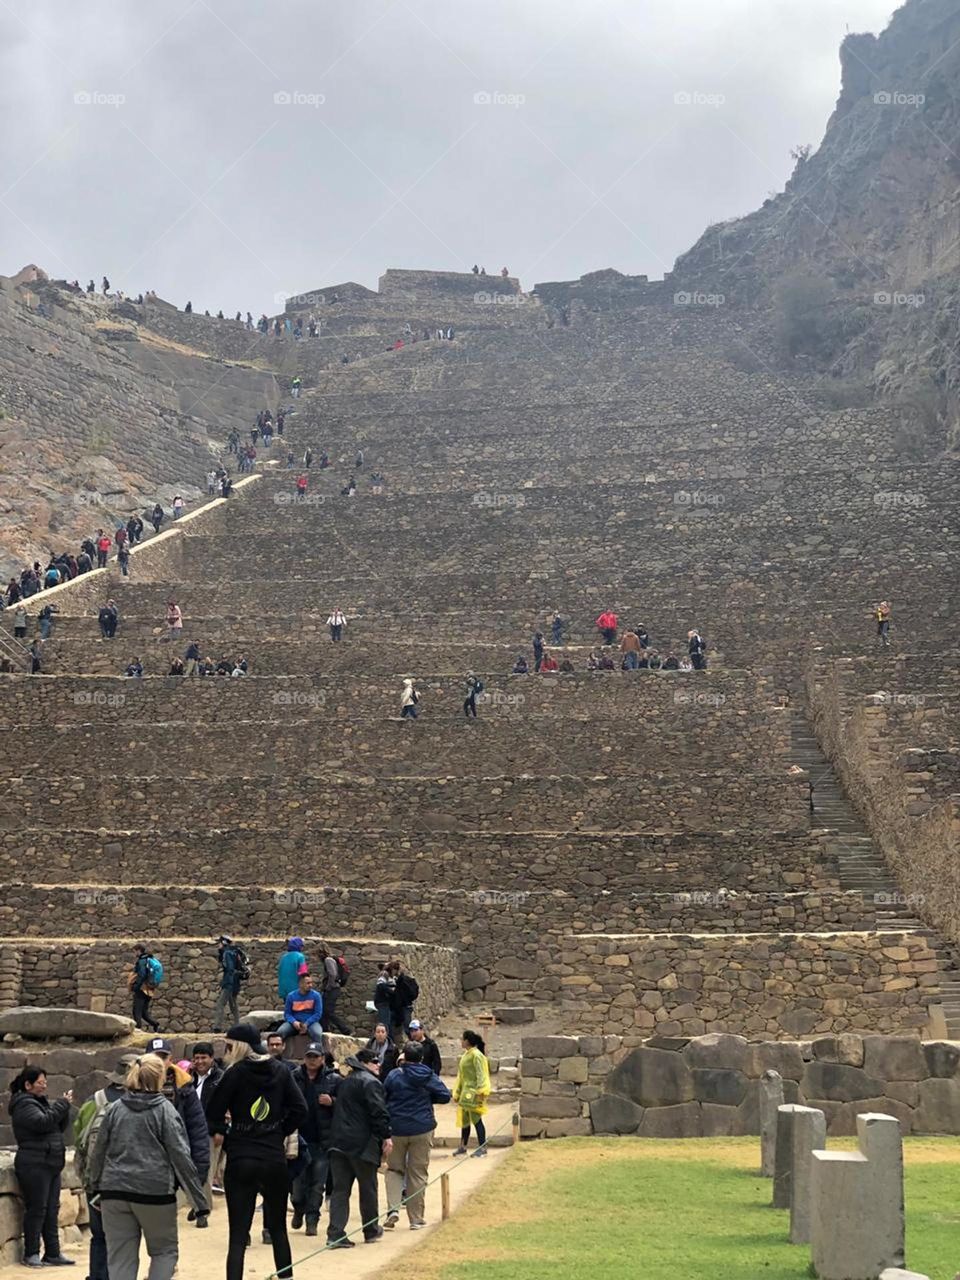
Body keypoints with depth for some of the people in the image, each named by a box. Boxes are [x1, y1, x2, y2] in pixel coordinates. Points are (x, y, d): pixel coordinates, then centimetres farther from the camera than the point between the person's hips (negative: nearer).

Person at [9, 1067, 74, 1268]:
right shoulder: (24, 1105, -9)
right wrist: (62, 1104, -16)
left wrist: (64, 1106, 1)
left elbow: (59, 1127, 17)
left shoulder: (41, 1102, 18)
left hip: (50, 1164, 9)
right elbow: (43, 1122, -24)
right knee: (36, 1209, -5)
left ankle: (53, 1253, 11)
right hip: (34, 1165, -9)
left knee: (52, 1210, 8)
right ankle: (31, 1254, 3)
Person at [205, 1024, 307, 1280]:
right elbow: (300, 1109, 0)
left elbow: (213, 1114, -7)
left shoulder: (235, 1073, -7)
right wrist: (281, 1132, 10)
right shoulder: (280, 1072, 4)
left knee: (238, 1235, -2)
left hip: (240, 1160, -3)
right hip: (274, 1159, 3)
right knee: (278, 1228, 19)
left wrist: (225, 1134, 11)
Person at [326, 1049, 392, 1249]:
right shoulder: (370, 1082, -9)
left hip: (339, 1142, 7)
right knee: (368, 1188, 10)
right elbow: (379, 1111, -18)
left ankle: (335, 1234, -6)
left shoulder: (346, 1082, 20)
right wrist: (386, 1136, -15)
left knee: (340, 1189, 3)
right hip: (362, 1144, -7)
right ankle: (371, 1231, 23)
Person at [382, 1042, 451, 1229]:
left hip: (397, 1129, -1)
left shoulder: (394, 1076, -5)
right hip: (422, 1129, 1)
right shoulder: (429, 1077, -2)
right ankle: (416, 1218, 9)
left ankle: (393, 1208, -5)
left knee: (394, 1169, 14)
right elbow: (445, 1096, 0)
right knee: (418, 1174, 7)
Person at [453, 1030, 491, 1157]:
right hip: (465, 1092, 9)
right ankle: (462, 1147, 22)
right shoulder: (466, 1055, 14)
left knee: (476, 1119, -6)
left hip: (473, 1092, -9)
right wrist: (457, 1092, 19)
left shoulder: (476, 1055, -14)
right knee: (464, 1120, 14)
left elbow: (481, 1075, -18)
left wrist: (479, 1092, -22)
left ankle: (482, 1147, -1)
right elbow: (461, 1075, 19)